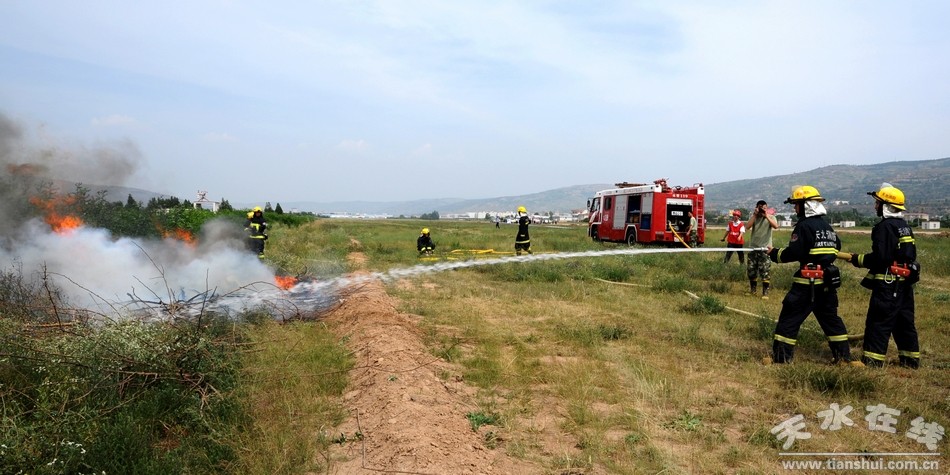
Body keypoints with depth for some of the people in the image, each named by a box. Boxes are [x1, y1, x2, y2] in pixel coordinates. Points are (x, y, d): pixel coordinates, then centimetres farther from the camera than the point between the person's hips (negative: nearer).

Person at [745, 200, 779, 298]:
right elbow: (747, 227, -10)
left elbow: (775, 226, -19)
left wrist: (766, 216, -20)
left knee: (765, 272, -6)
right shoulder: (753, 217, 8)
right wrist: (755, 215, -12)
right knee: (751, 271, 9)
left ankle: (765, 293, 1)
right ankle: (752, 291, 24)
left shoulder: (770, 217, 2)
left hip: (765, 248, -3)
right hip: (753, 248, 3)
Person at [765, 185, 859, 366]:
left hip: (807, 282, -7)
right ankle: (843, 356, 21)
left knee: (789, 319, -1)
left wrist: (774, 253, -4)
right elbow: (836, 248, 21)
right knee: (830, 317, 18)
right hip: (828, 281, 8)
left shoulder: (804, 226, -13)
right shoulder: (828, 227, 12)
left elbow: (793, 253, -17)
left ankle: (781, 358, 2)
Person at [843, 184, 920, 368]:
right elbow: (909, 255, 18)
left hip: (887, 284, -9)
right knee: (904, 321, 16)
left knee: (879, 321, -4)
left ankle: (873, 359, -1)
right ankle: (911, 358, 24)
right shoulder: (904, 226, 13)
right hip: (905, 283, 9)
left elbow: (880, 258, -22)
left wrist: (858, 259, -9)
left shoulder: (885, 227, -17)